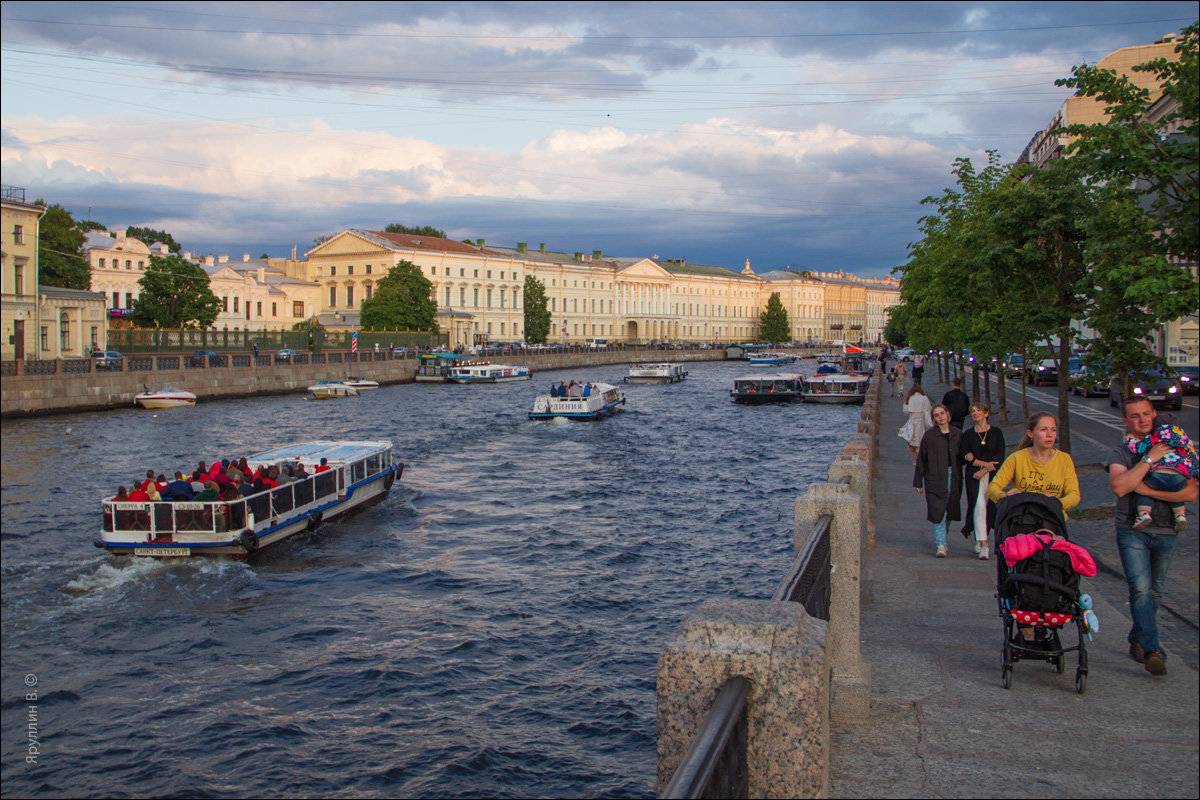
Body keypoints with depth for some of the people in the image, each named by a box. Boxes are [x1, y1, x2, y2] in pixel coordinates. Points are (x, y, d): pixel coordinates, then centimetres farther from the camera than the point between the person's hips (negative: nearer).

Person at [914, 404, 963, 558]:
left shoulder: (958, 434, 8)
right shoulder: (929, 435, -2)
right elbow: (921, 459, 0)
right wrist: (918, 482, -1)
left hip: (953, 478, 4)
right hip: (935, 479, -3)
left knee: (949, 512, 9)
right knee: (938, 512, -10)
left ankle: (941, 541, 26)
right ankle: (940, 545, -11)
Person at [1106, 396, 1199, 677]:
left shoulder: (1174, 450, 8)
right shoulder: (1120, 453, 2)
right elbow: (1118, 487, -19)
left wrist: (1148, 491, -13)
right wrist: (1149, 459, -16)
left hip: (1166, 532, 3)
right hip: (1132, 531, -3)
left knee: (1154, 592, 11)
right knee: (1141, 590, -14)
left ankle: (1137, 641, 28)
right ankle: (1153, 651, -17)